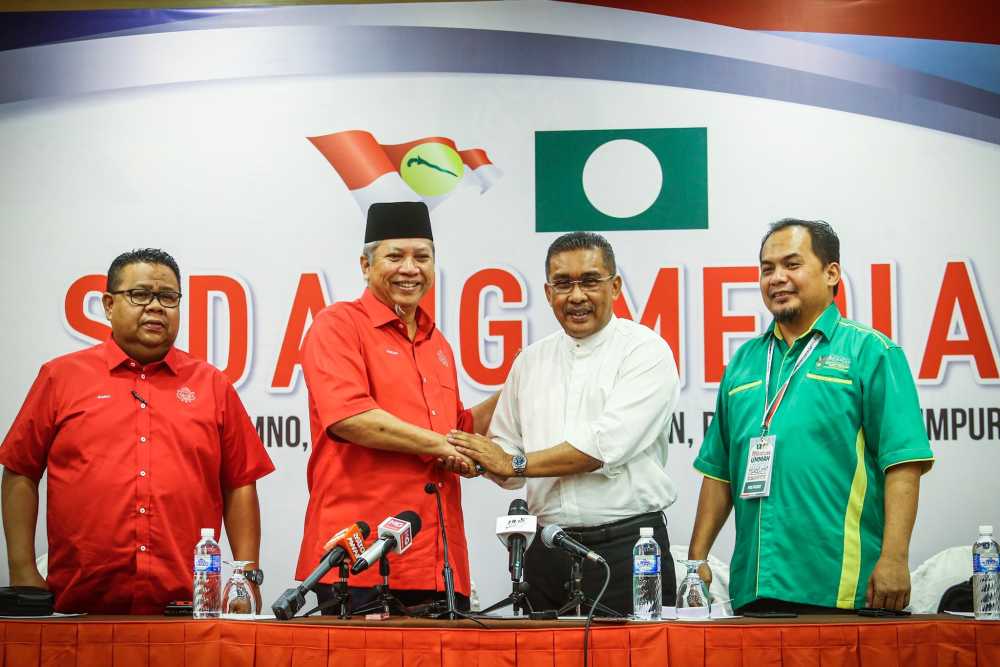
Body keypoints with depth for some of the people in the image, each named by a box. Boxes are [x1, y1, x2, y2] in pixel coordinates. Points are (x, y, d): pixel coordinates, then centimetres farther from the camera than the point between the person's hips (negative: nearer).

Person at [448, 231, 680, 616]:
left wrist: (515, 463, -6)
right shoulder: (531, 361, 14)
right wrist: (474, 458, -7)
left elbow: (605, 447, -15)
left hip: (625, 547, -5)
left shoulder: (645, 351, -4)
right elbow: (503, 454, 17)